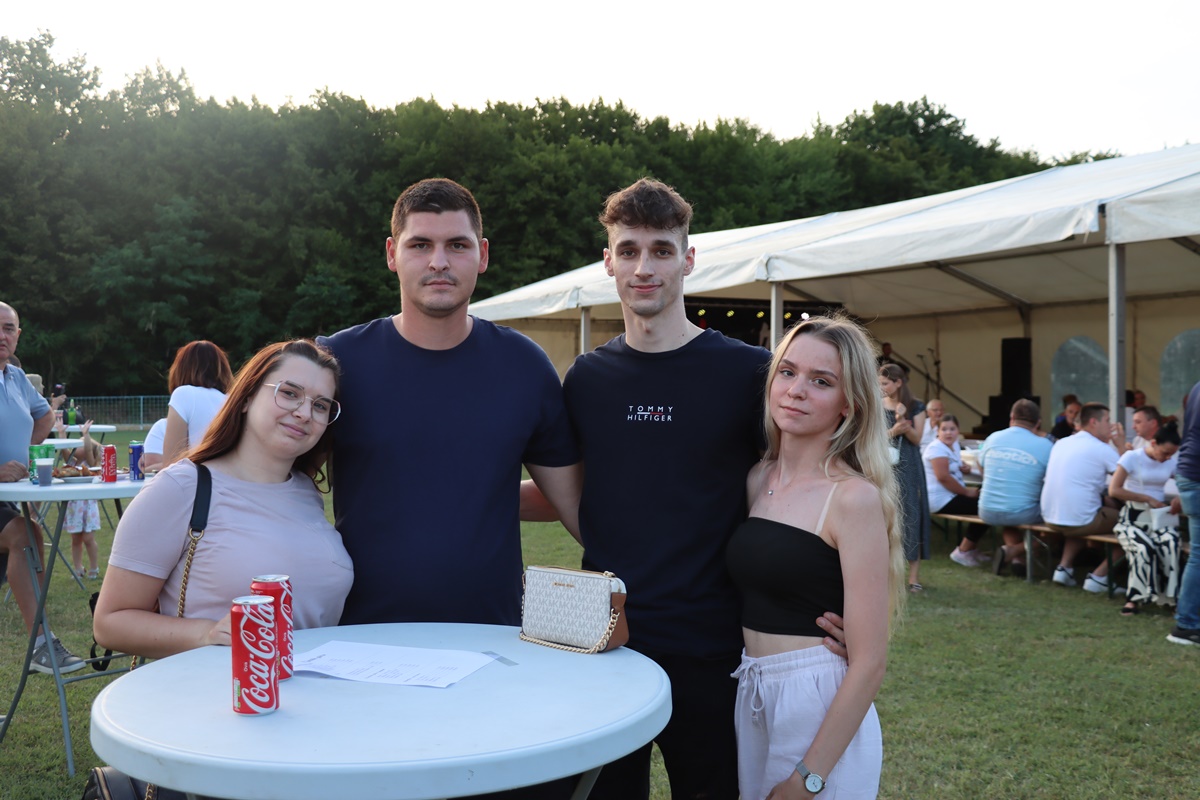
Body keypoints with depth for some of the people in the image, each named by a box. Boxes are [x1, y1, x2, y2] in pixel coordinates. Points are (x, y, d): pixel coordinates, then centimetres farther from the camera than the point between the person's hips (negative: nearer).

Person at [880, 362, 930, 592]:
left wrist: (904, 421, -23)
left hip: (908, 468, -2)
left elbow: (916, 438, -6)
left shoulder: (915, 407, -1)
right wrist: (893, 431, -20)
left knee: (911, 517, -4)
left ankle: (914, 576, -1)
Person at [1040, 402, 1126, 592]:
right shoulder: (1102, 449, -9)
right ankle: (1099, 577, 7)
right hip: (1077, 522, -8)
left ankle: (1064, 567, 22)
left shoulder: (1061, 443, 12)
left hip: (1050, 518, 8)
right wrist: (1121, 445, 5)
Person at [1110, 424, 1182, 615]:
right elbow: (1114, 490, -12)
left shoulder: (1173, 460, 7)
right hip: (1133, 517, -3)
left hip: (1159, 517, 3)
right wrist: (1147, 499, -15)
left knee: (1171, 543, -31)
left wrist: (1180, 498, -10)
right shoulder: (1132, 457, -7)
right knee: (1144, 548, -33)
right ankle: (1134, 598, -19)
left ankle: (1166, 595, -20)